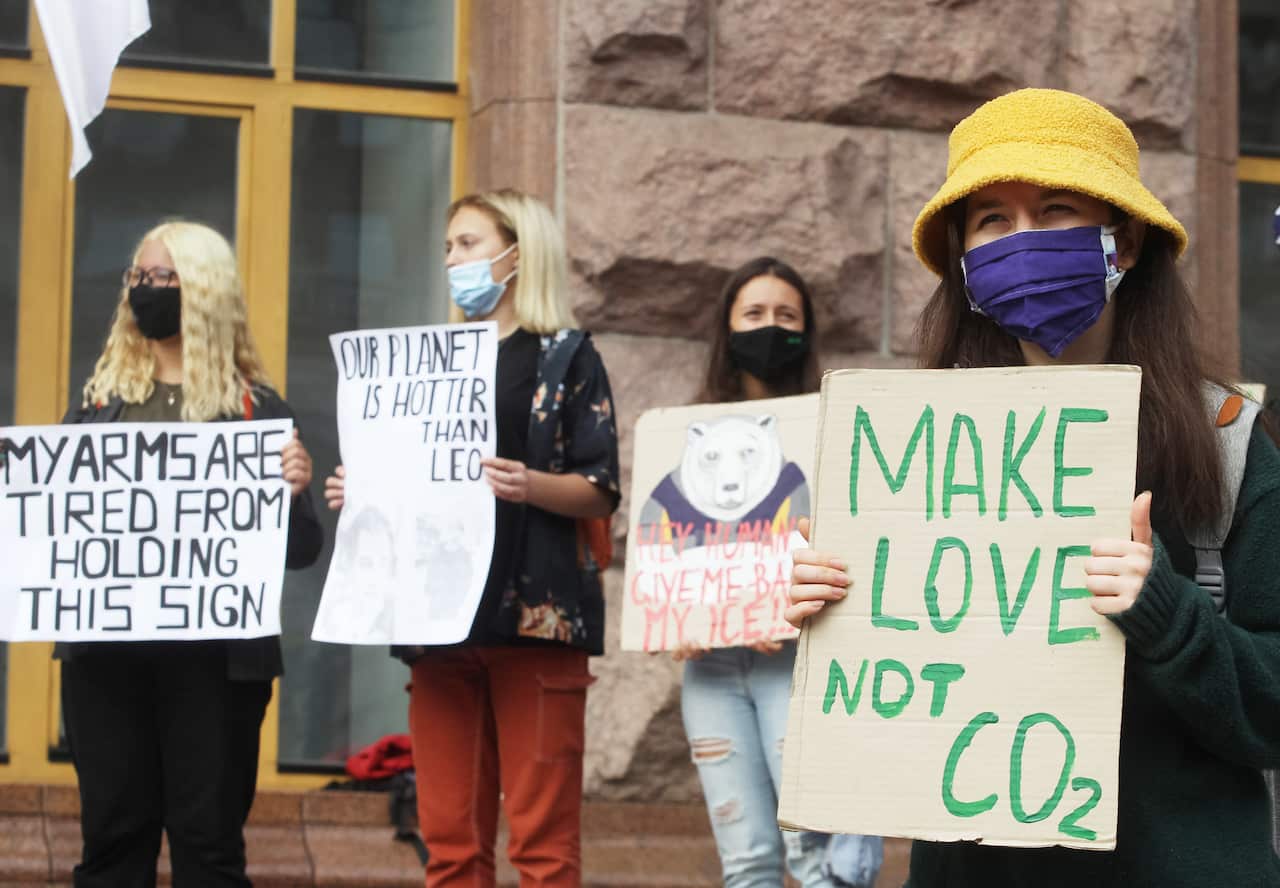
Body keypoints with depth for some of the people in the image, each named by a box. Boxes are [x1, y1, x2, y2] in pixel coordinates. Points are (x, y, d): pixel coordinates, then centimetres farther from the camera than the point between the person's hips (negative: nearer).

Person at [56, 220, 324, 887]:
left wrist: (292, 492, -19)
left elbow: (298, 551, 0)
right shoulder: (102, 397, 11)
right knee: (112, 832, 6)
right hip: (105, 644, 3)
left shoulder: (253, 406, 1)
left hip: (214, 654, -3)